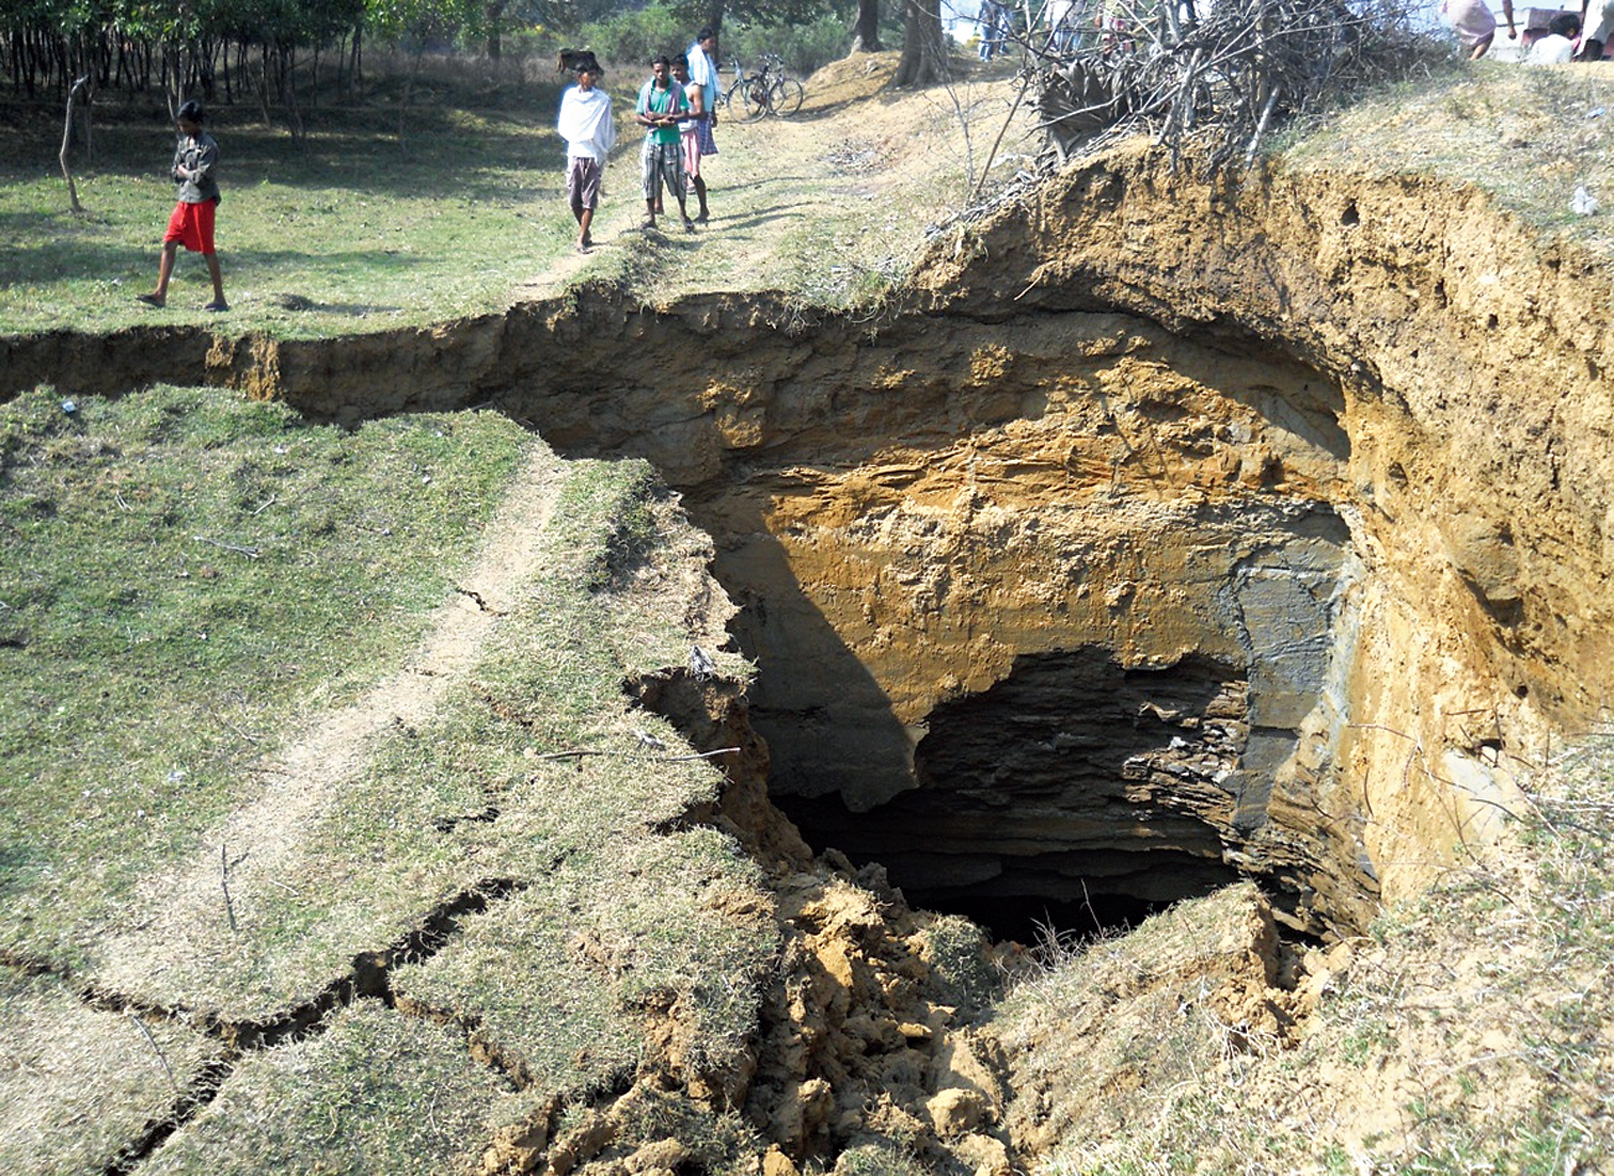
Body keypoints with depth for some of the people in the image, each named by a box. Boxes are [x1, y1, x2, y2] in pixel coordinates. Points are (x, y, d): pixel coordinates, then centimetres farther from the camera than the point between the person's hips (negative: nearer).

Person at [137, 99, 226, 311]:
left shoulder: (208, 146, -13)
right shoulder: (183, 141, 12)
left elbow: (201, 177, -18)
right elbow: (175, 171, 17)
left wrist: (184, 172, -3)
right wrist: (184, 174, -2)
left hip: (202, 202, -8)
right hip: (184, 200, 8)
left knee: (207, 250, -3)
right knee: (169, 244, 5)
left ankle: (220, 299, 5)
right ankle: (160, 294, 9)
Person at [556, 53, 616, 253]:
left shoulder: (603, 99, -2)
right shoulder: (570, 96, 5)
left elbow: (609, 128, 4)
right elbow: (563, 124, 11)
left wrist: (605, 149, 0)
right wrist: (574, 136, -2)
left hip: (594, 154, -3)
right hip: (575, 152, 3)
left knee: (590, 199, -4)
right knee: (573, 198, 5)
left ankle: (582, 239, -2)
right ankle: (584, 232, 25)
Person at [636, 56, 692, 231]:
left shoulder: (677, 90, -1)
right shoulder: (647, 90, 2)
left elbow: (684, 115, -10)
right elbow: (638, 117, -1)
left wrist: (659, 115, -17)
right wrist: (658, 123, -17)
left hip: (672, 142, -1)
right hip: (652, 141, 1)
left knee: (677, 178, 3)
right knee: (650, 180, 4)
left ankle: (684, 214, 20)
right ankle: (650, 218, 13)